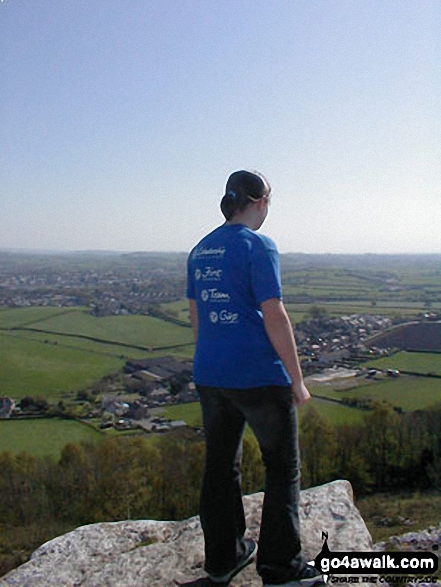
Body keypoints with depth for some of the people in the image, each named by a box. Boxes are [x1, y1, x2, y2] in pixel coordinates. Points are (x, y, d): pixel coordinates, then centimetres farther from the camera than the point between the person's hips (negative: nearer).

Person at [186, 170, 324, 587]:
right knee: (283, 468, 10)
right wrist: (297, 380, -10)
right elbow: (274, 317, -16)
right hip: (260, 377, -7)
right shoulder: (258, 247, -12)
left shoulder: (200, 251, 10)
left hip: (210, 376, 7)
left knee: (220, 467, 16)